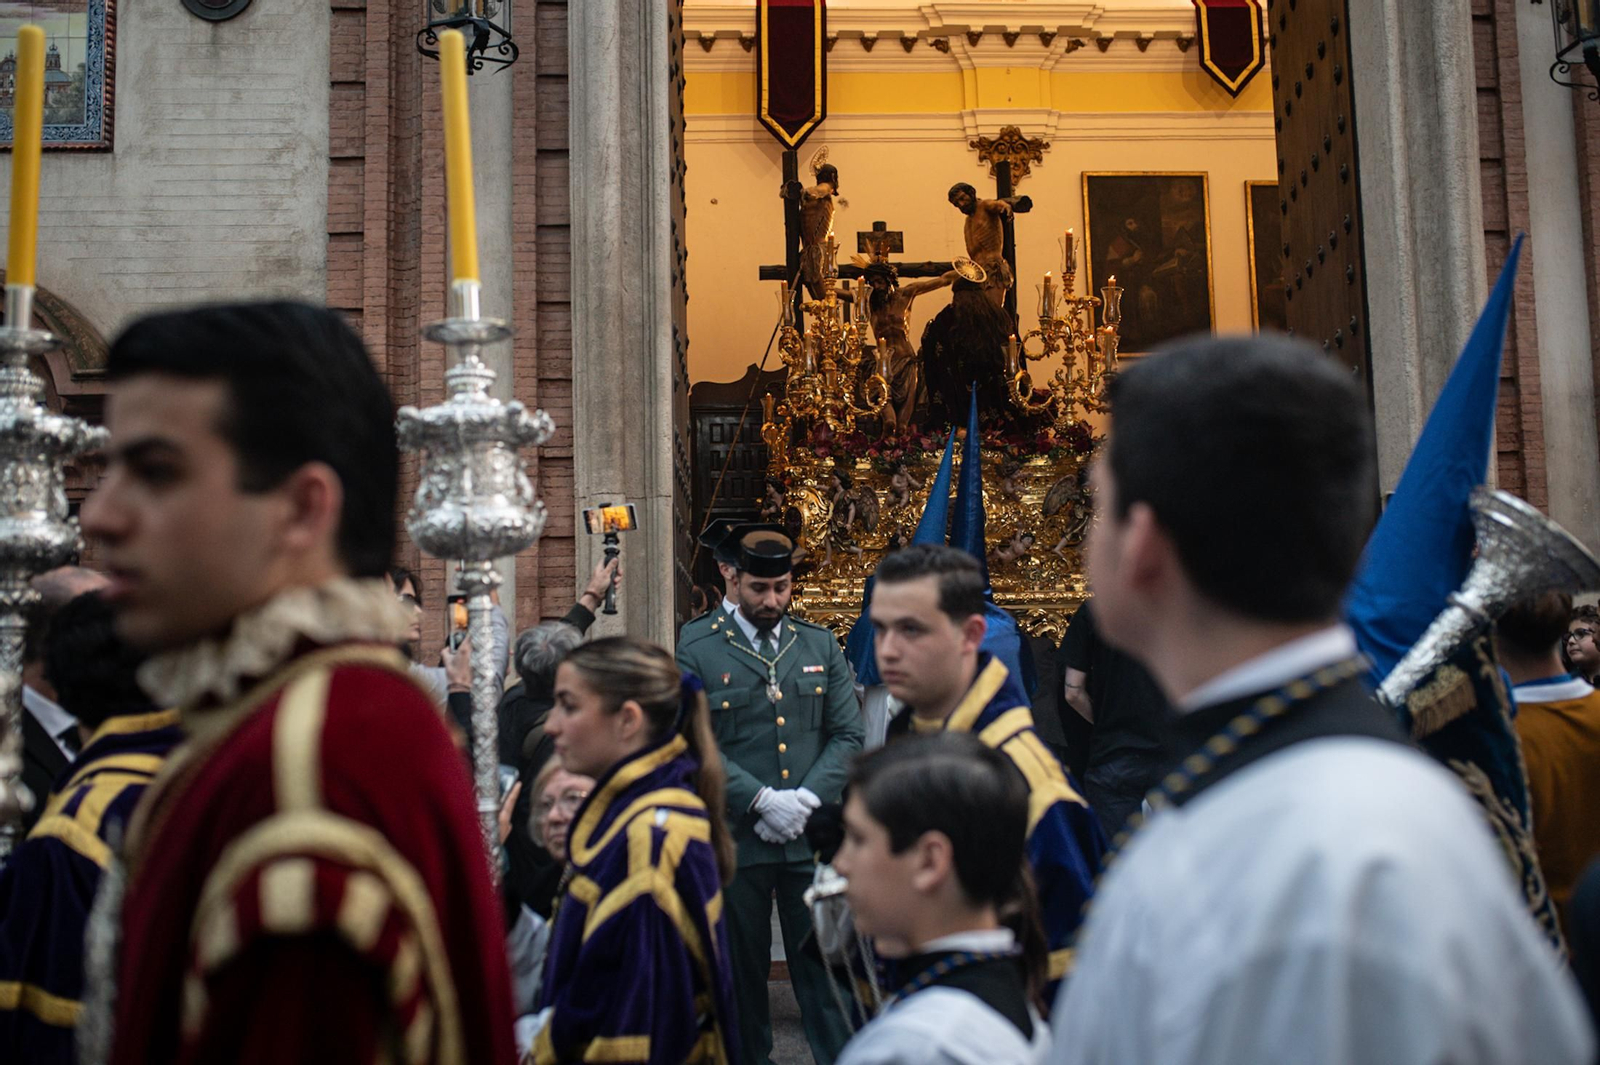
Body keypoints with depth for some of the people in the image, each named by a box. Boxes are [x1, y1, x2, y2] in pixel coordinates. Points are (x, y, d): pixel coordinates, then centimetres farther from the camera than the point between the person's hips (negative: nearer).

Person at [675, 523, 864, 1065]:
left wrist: (808, 799, -9)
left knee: (822, 961, 4)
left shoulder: (821, 645, 8)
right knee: (741, 966, 10)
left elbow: (848, 735, 6)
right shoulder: (697, 649, -2)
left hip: (813, 836, 2)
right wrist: (761, 801, -15)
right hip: (735, 837, -2)